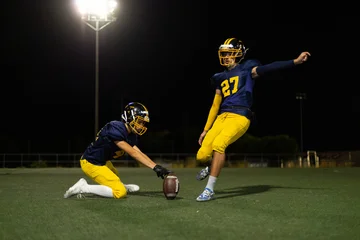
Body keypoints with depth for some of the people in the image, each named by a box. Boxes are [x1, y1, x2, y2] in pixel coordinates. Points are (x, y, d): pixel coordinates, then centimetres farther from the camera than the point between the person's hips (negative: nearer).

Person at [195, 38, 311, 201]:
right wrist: (206, 129, 23)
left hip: (239, 117, -6)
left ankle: (209, 190, -20)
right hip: (222, 117, 6)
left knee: (218, 145, -30)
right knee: (202, 155, -2)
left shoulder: (247, 68, 7)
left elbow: (269, 68, -9)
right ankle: (210, 167, 37)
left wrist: (295, 61, -24)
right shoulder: (221, 77, 22)